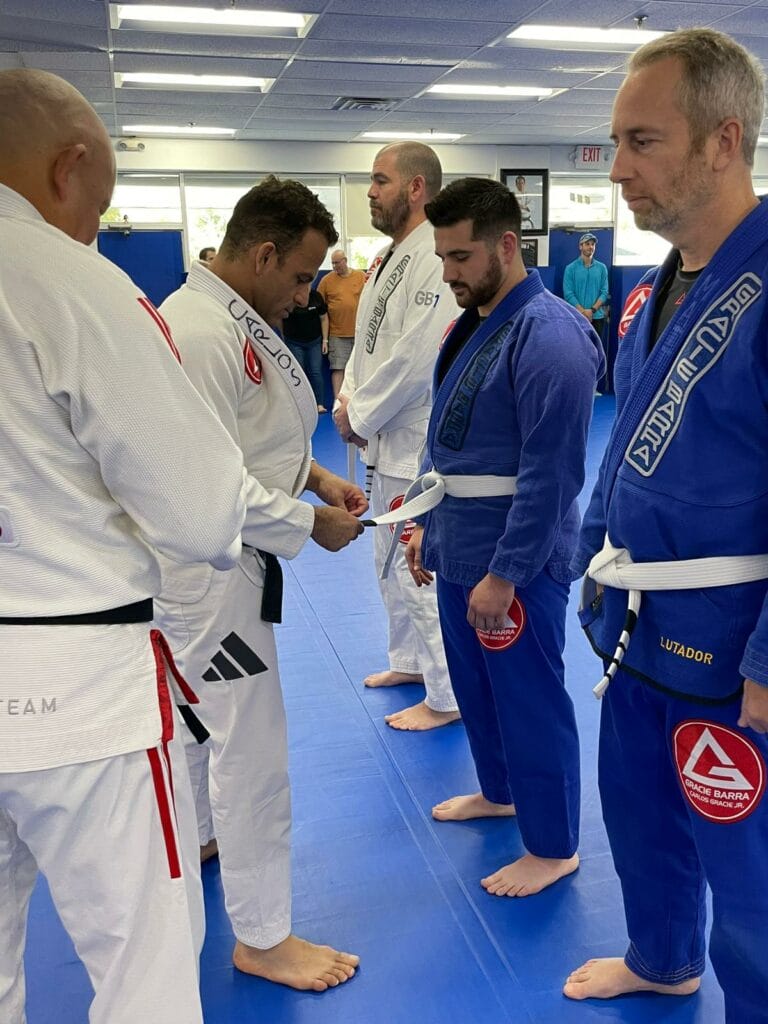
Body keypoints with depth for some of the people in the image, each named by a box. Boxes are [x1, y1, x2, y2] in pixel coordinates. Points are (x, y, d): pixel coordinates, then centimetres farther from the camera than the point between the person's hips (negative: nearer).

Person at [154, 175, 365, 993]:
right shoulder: (199, 333, -25)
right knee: (253, 747, 0)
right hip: (207, 571, -11)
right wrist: (309, 522, -19)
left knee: (204, 713, 27)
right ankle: (262, 935, 18)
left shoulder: (236, 318, 8)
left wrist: (315, 474, 5)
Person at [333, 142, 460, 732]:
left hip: (420, 446, -11)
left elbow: (415, 358, -25)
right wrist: (349, 403, 2)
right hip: (389, 443, 11)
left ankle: (448, 696, 13)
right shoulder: (389, 258, 13)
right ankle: (411, 661, 41)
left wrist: (359, 416, -14)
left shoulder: (435, 260, -19)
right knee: (392, 561, 22)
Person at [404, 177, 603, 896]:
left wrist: (504, 574, -22)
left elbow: (549, 474, -23)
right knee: (475, 683, 23)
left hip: (516, 558, -9)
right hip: (459, 547, 9)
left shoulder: (548, 337, -20)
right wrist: (428, 526, 16)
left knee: (530, 699, 5)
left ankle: (554, 846, 25)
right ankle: (499, 790, 46)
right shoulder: (472, 324, 9)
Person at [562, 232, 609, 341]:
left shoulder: (602, 268, 8)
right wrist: (583, 311, -14)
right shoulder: (571, 268, 1)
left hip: (597, 317, 2)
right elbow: (568, 293, -6)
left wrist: (592, 310, -12)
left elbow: (604, 292, 3)